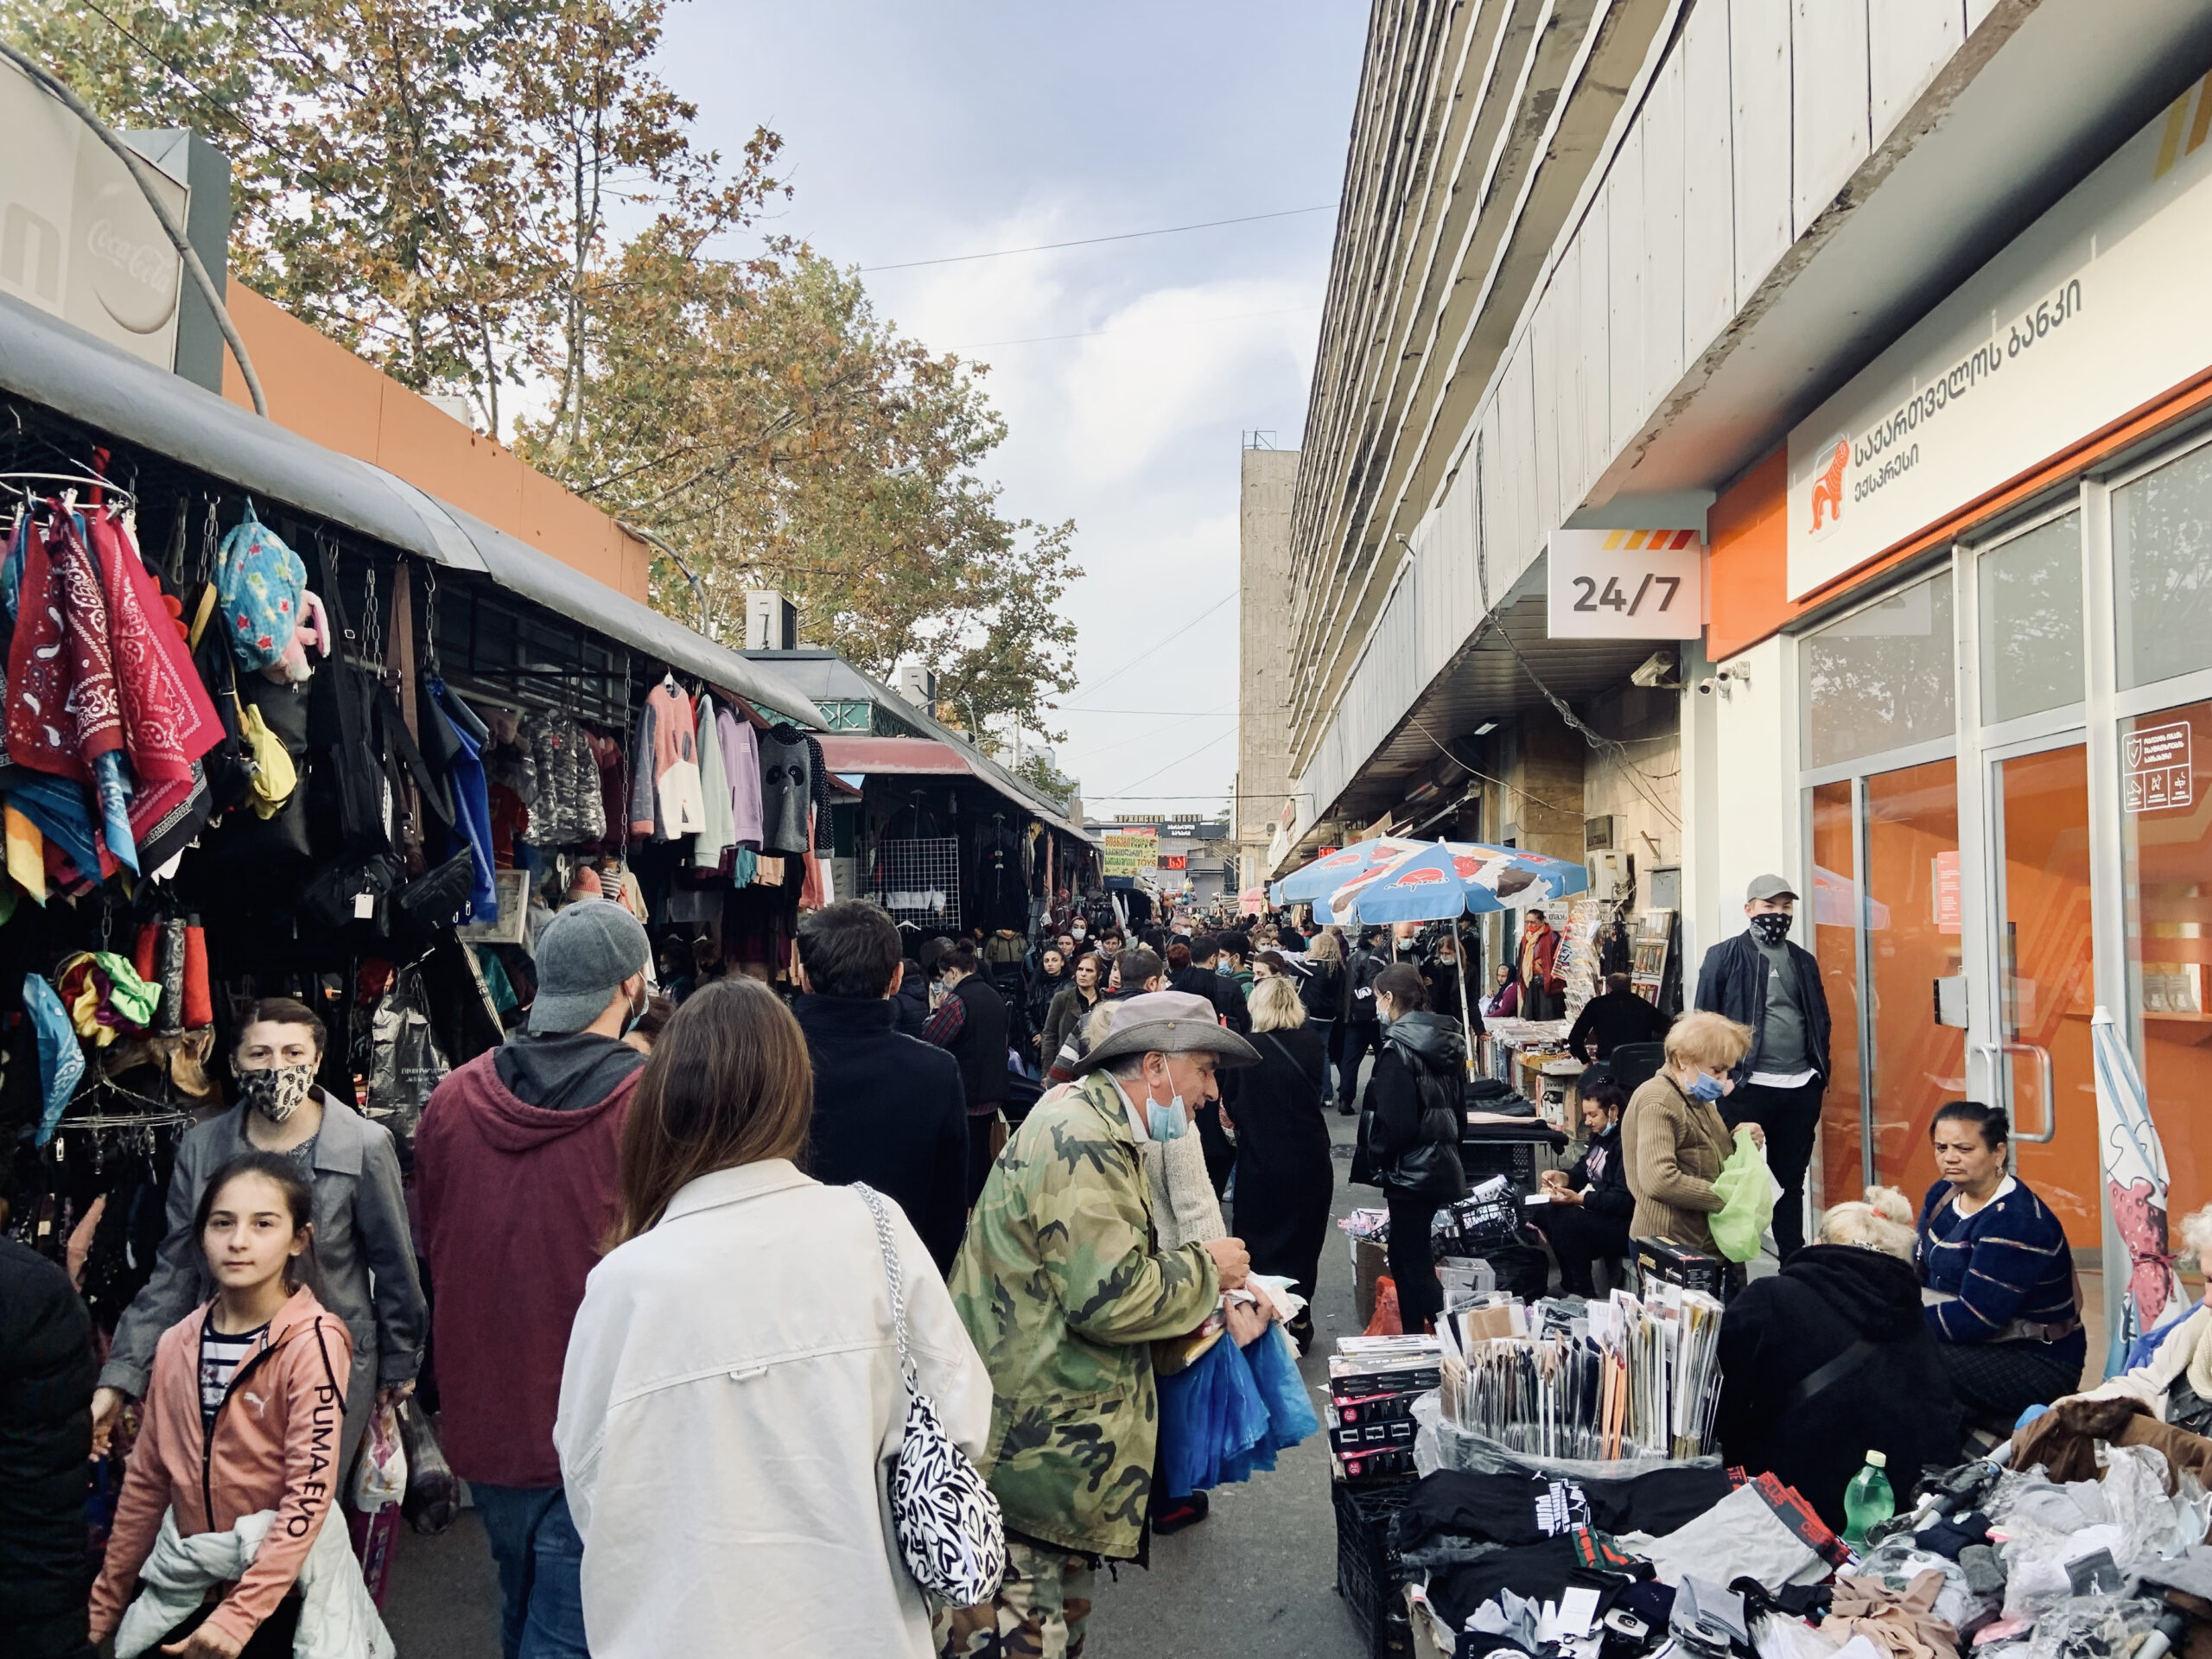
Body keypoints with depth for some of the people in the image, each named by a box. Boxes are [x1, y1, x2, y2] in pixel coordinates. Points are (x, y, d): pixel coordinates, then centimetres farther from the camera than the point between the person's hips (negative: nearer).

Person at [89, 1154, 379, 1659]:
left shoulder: (313, 1342, -17)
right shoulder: (176, 1344, 0)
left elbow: (310, 1492, -20)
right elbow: (146, 1481, 8)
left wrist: (238, 1615, -24)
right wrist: (104, 1605, 11)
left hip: (282, 1594, -5)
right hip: (184, 1595, 5)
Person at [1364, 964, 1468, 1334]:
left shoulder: (1398, 1049, -18)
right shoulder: (1446, 1041, 7)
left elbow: (1395, 1123, -21)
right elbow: (1456, 1106, 15)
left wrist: (1377, 1155, -5)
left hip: (1411, 1172, -9)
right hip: (1444, 1163, 9)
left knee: (1411, 1262, 0)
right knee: (1407, 1256, 19)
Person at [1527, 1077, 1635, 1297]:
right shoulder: (1601, 1136, 11)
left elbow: (1624, 1201, -24)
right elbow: (1584, 1170, 17)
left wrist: (1579, 1199, -29)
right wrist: (1564, 1176, -4)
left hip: (1623, 1225, -11)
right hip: (1597, 1210, 11)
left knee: (1564, 1219, -28)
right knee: (1539, 1210, 2)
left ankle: (1584, 1293, -13)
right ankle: (1569, 1285, 6)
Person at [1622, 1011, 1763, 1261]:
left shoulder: (1697, 1099, 16)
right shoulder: (1657, 1102, -16)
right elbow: (1659, 1180, -27)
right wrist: (1725, 1196, -20)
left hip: (1706, 1241, 10)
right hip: (1669, 1244, -10)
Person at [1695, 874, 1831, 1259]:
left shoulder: (1804, 960, 14)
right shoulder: (1724, 956, -3)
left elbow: (1820, 1019, 19)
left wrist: (1820, 1073, 10)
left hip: (1801, 1088, 5)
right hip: (1747, 1087, -5)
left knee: (1791, 1180, 13)